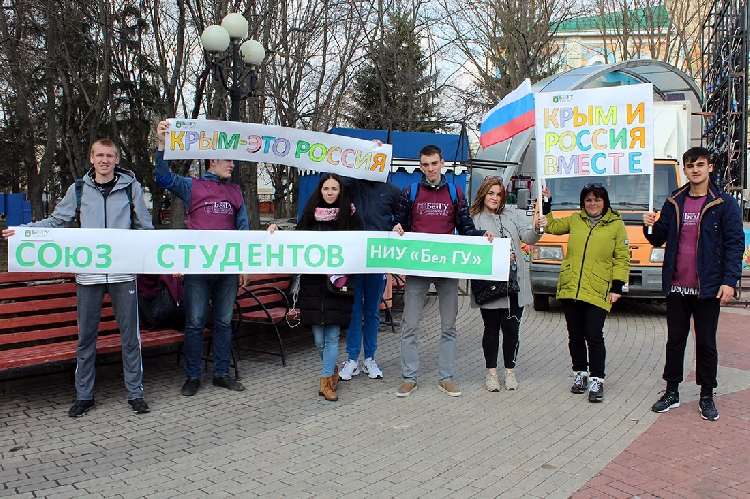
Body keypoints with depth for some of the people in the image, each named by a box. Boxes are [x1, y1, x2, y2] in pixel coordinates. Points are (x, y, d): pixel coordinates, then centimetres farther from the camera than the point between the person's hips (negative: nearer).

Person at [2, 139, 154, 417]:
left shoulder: (131, 187, 6)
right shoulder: (78, 190, 10)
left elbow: (145, 228, 9)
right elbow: (56, 221, 14)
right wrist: (23, 230, 1)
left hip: (123, 272, -1)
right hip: (88, 272, 2)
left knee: (130, 334, 3)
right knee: (86, 336, 8)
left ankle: (135, 393, 14)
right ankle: (84, 396, 20)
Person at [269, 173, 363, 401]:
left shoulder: (350, 215, 3)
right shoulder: (310, 213, 10)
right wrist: (276, 231, 2)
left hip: (337, 282, -2)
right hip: (312, 282, 2)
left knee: (332, 335, -4)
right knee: (319, 338, 5)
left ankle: (326, 380, 6)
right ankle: (332, 370, 29)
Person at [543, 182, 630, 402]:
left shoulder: (616, 224, 3)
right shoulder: (575, 220, 11)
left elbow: (622, 258, 3)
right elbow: (551, 227, 23)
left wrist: (617, 286, -4)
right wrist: (546, 205, 10)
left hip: (597, 292, -3)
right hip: (569, 288, 3)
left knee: (594, 336, -7)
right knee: (575, 336, 10)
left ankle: (596, 380, 4)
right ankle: (580, 373, 27)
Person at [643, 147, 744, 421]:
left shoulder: (724, 204, -3)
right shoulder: (674, 202, 8)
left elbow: (735, 243, -6)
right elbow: (659, 238, 11)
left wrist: (729, 280, -15)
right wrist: (650, 226, -12)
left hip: (708, 287, -3)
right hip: (676, 286, 3)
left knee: (706, 343, 7)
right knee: (675, 340, 11)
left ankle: (707, 397, 20)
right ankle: (672, 392, 22)